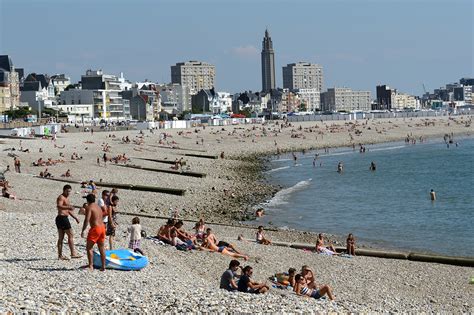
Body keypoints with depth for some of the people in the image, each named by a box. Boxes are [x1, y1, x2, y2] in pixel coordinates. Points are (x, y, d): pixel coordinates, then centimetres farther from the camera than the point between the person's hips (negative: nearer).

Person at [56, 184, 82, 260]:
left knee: (61, 237, 8)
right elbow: (59, 206, -29)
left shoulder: (66, 198, 22)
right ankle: (73, 253, -9)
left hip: (63, 218, 10)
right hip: (62, 218, -10)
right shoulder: (61, 197, -10)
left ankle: (60, 255, 9)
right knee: (70, 235, -8)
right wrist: (68, 207, -42)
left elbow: (68, 210, 31)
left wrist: (75, 217, 26)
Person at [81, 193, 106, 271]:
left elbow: (87, 220, -16)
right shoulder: (98, 207, 19)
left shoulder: (89, 207, -7)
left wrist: (83, 231, -13)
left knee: (89, 248, 1)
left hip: (95, 228, -8)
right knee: (101, 248, 12)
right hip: (102, 227, 8)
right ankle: (103, 266, 12)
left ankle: (90, 266, -5)